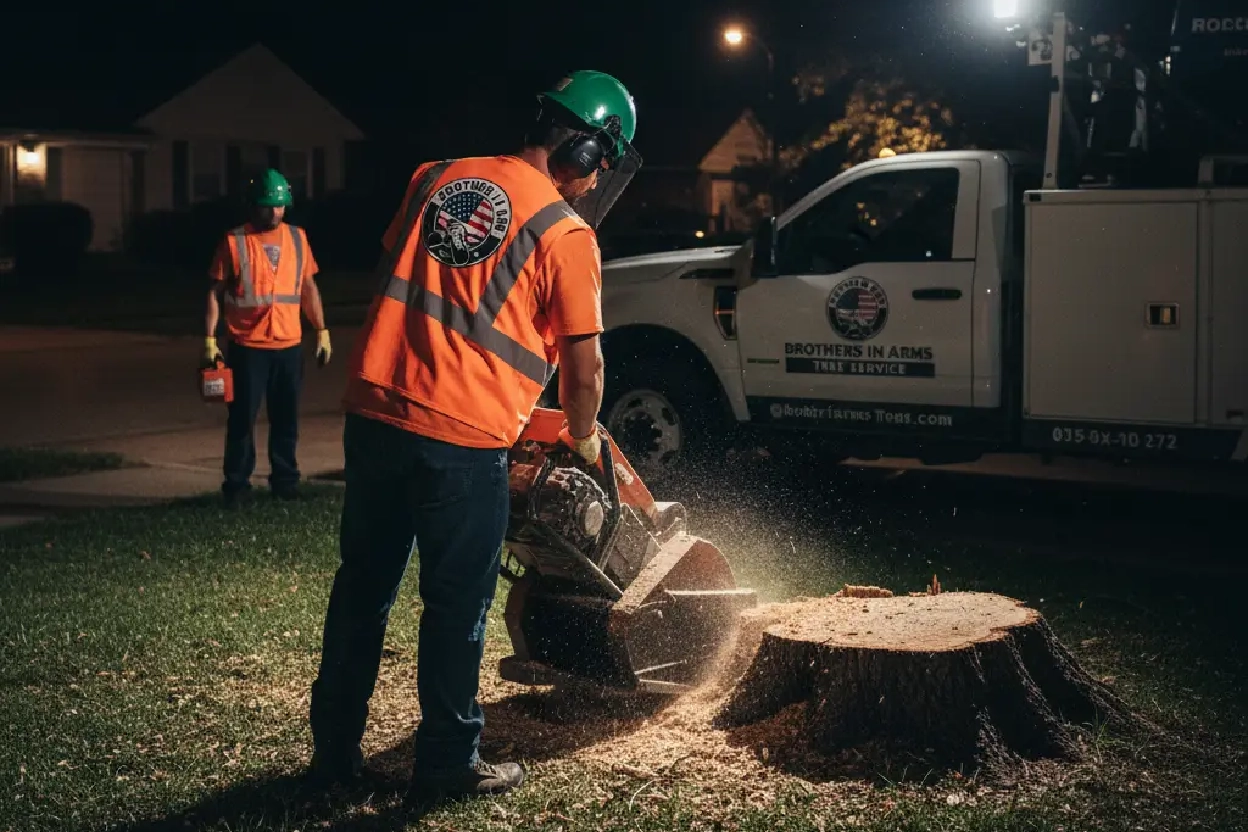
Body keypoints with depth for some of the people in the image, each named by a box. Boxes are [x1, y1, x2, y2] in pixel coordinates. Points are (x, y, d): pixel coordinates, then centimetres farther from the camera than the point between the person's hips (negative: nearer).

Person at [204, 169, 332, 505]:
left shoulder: (297, 238, 8)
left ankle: (285, 481, 20)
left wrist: (322, 331, 10)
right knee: (242, 418, 1)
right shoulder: (234, 241, -4)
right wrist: (209, 339, -9)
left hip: (289, 345, 3)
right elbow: (216, 292, -3)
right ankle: (236, 485, 9)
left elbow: (308, 287, 14)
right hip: (248, 347, -3)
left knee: (286, 418, 9)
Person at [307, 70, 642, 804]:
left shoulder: (435, 180, 11)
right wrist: (583, 439, 17)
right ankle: (448, 764, 18)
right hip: (463, 440, -5)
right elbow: (583, 365, -1)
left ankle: (336, 746, 26)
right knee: (457, 607, 8)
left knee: (362, 589, 16)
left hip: (375, 414, 5)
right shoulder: (566, 234, -5)